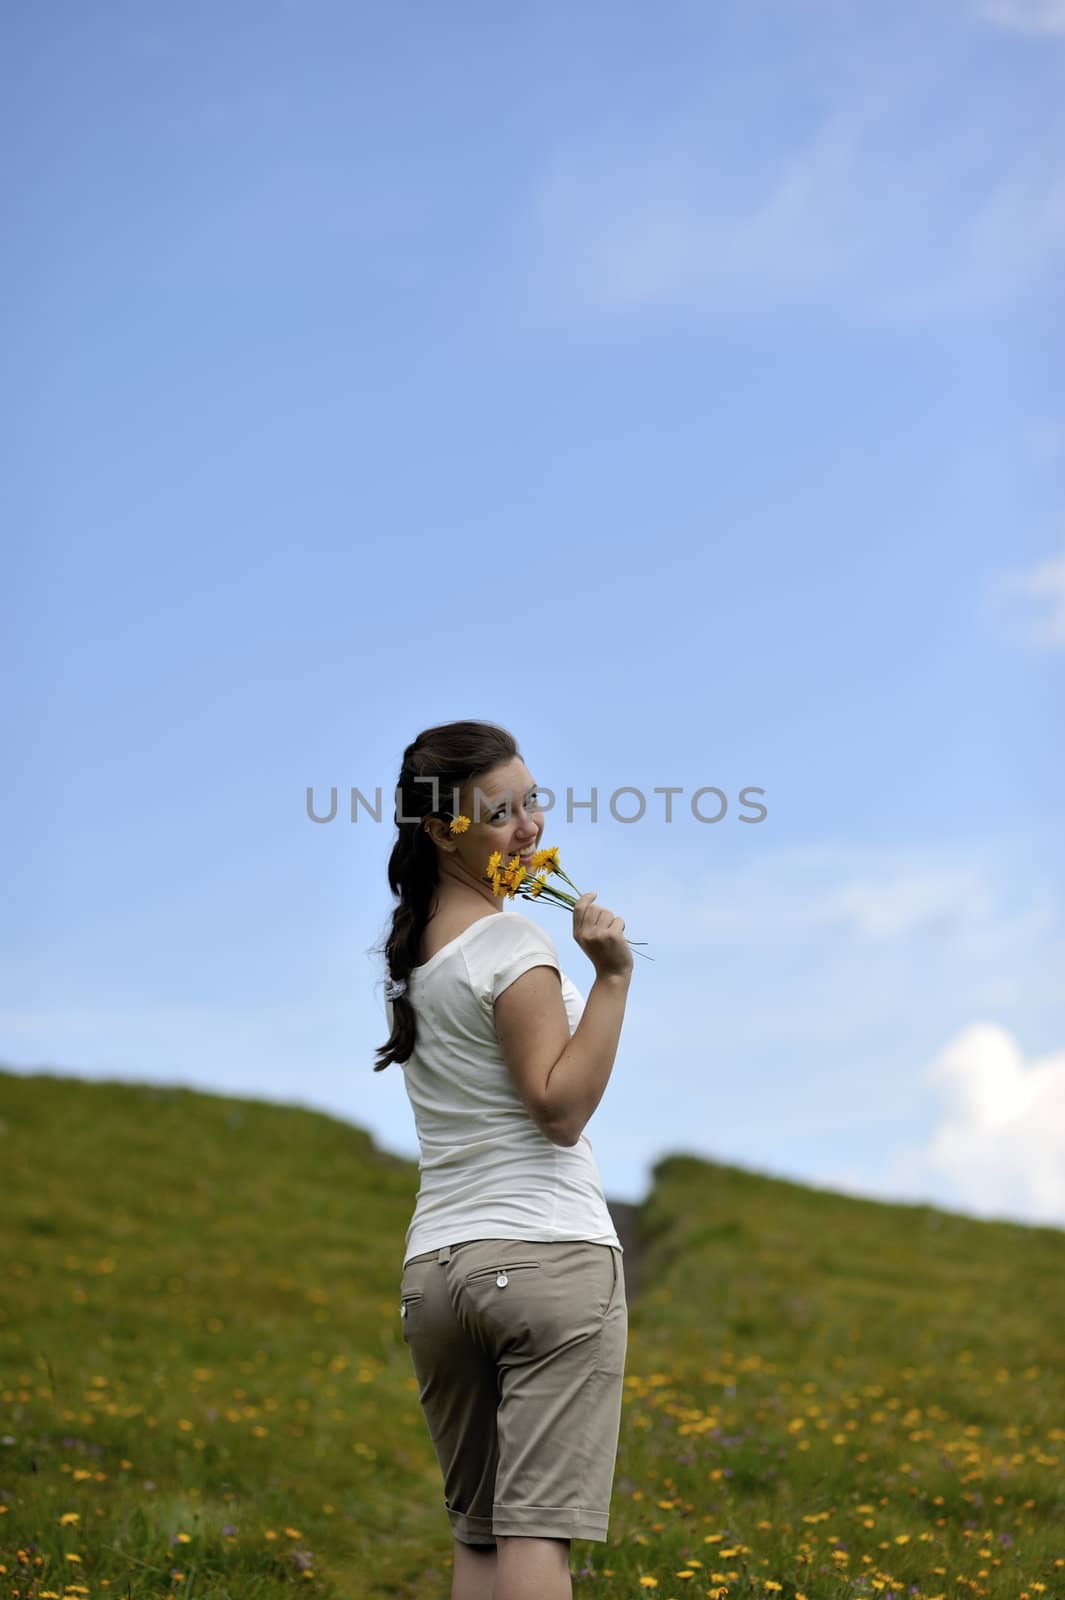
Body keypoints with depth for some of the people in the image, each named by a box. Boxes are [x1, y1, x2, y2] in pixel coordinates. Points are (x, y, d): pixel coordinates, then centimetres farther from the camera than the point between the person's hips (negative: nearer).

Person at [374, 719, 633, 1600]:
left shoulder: (406, 955, 14)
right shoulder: (513, 939, -9)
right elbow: (562, 1107, -14)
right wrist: (613, 976, -17)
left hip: (436, 1266, 7)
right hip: (551, 1255, -7)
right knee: (538, 1528, -8)